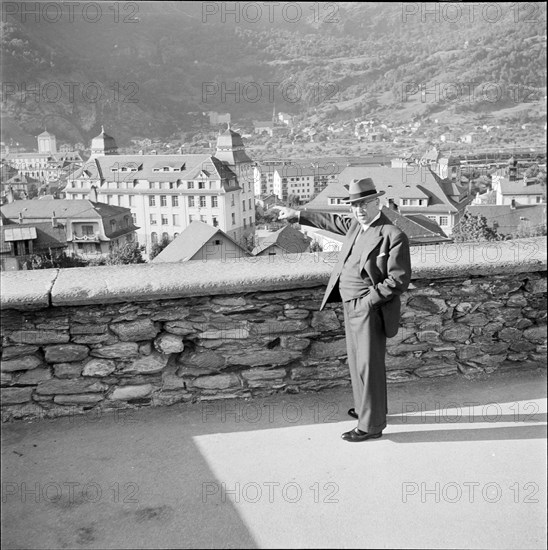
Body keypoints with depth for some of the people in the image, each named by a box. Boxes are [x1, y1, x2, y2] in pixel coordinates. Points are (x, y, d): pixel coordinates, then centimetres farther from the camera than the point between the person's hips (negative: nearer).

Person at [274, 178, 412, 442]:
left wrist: (369, 301, -19)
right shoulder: (356, 225, 7)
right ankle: (367, 407, 39)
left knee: (369, 365, -2)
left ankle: (371, 425, 10)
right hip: (351, 305, 8)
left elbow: (399, 280, -18)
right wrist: (297, 215, 30)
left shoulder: (393, 235, -17)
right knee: (357, 361, 20)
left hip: (370, 308, -8)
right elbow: (332, 221, 26)